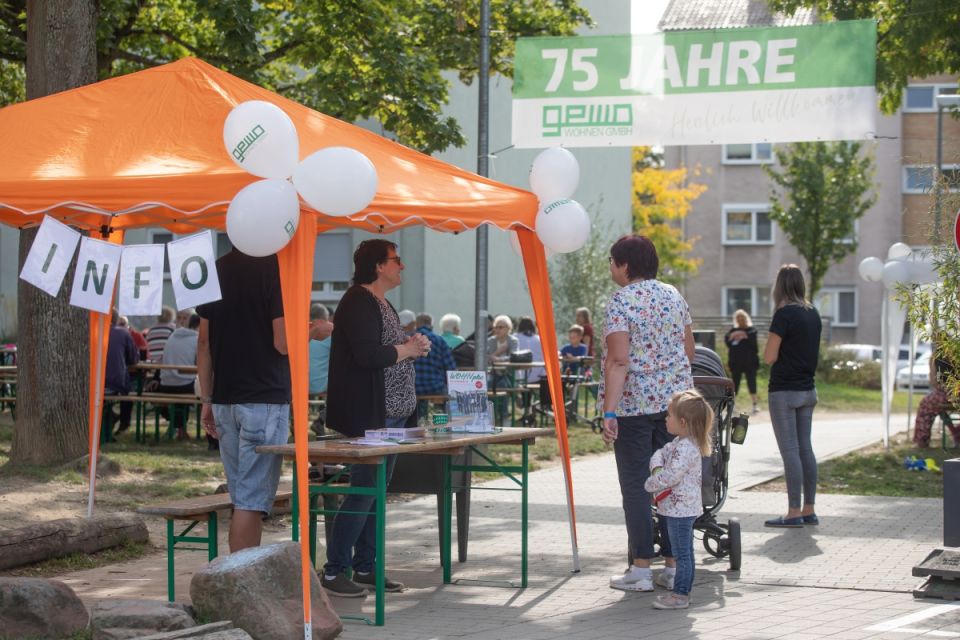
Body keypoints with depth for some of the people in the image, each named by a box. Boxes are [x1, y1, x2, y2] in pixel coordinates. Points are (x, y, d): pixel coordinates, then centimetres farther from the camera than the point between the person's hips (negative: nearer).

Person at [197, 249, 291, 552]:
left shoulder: (216, 270, 9)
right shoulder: (275, 269, -12)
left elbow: (204, 343, 11)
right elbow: (283, 343, -17)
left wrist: (207, 399, 16)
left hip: (225, 400, 7)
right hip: (265, 400, -7)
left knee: (242, 497, 14)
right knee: (252, 500, -6)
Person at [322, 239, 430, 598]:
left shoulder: (382, 304, 19)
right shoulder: (358, 303, -14)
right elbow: (368, 356, -24)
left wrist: (412, 347, 6)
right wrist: (408, 349, -11)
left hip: (389, 414, 10)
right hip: (367, 416, -10)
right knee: (362, 491, -9)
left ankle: (365, 568, 17)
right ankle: (333, 572, -4)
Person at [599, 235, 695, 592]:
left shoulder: (621, 301, -11)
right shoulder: (674, 296, 8)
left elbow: (618, 361, -20)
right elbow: (689, 352, 14)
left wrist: (609, 412, -22)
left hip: (634, 403, -6)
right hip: (676, 399, 6)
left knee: (635, 485, 1)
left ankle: (641, 569, 1)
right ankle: (674, 561, 14)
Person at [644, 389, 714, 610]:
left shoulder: (686, 448, -23)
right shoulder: (678, 443, 11)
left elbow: (671, 476, -27)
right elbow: (660, 454, 13)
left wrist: (651, 484, -12)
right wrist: (657, 468, -9)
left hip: (680, 508, -11)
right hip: (680, 507, 11)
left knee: (682, 552, -5)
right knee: (684, 552, 18)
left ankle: (680, 595, -2)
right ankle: (682, 587, 29)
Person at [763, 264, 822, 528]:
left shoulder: (784, 314, -15)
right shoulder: (813, 314, 8)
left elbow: (769, 357, -14)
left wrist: (770, 345, 4)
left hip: (784, 390, -7)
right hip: (808, 389, 7)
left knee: (790, 450, -5)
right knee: (805, 448, 11)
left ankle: (794, 512, -4)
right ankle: (809, 510, 14)